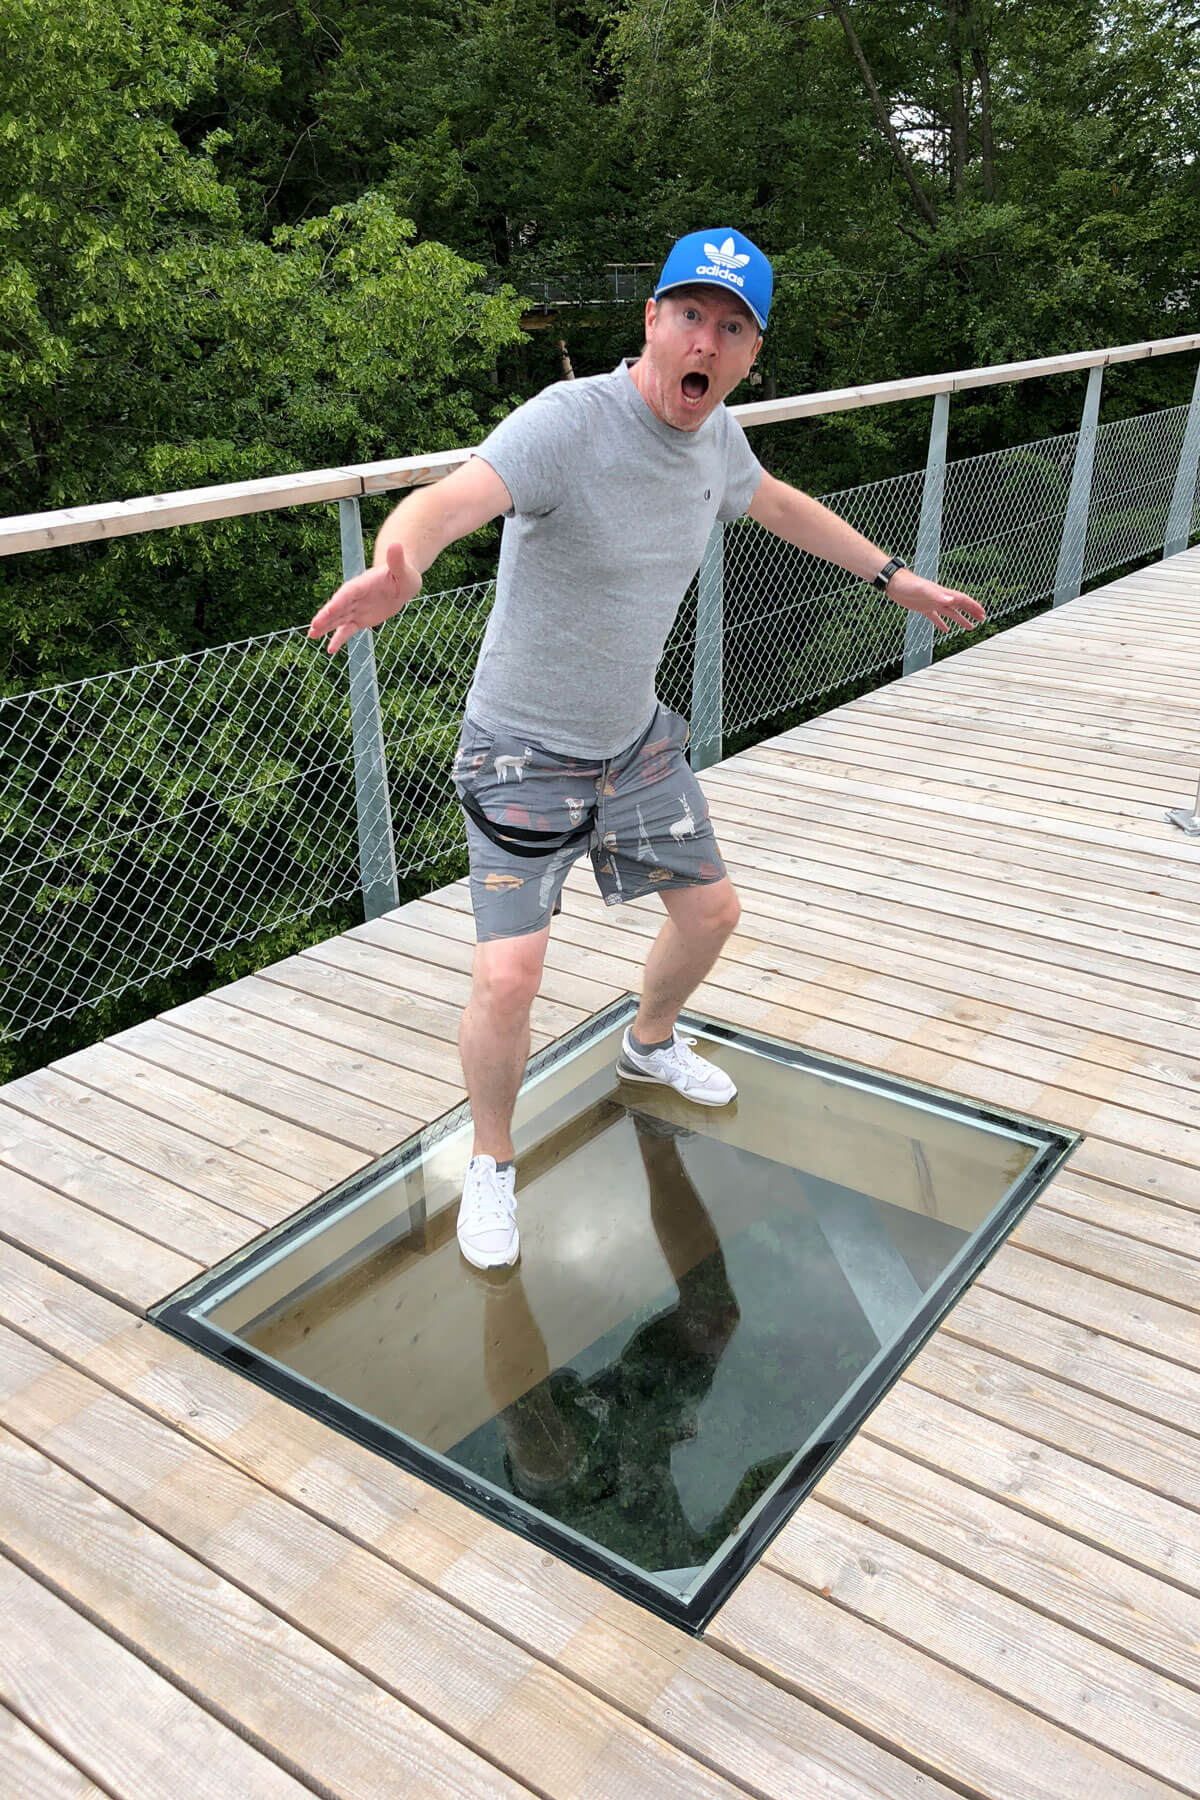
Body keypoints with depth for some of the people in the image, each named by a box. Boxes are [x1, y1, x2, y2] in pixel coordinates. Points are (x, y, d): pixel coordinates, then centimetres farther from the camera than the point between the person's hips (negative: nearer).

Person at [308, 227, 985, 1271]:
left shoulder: (714, 433, -2)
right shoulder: (571, 421, -25)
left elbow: (776, 502, 20)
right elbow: (449, 500, -43)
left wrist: (893, 577, 27)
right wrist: (399, 564, -67)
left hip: (636, 739, 7)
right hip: (524, 752, -7)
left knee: (711, 911, 18)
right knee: (509, 978, -15)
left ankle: (649, 1046, 50)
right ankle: (492, 1165, 14)